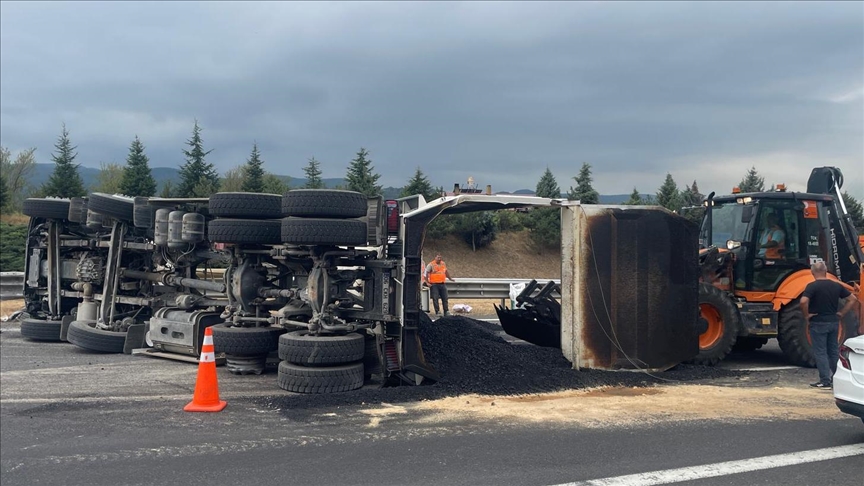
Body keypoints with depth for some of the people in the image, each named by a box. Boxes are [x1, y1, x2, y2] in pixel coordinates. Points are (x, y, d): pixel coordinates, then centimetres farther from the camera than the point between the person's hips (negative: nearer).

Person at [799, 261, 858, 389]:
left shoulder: (812, 286, -13)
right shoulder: (836, 285, 5)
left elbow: (804, 301, -28)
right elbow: (852, 299, 9)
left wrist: (806, 315, -14)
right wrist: (841, 313, 9)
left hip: (818, 323, -6)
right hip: (834, 322, 6)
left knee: (820, 352, 0)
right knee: (834, 351, 14)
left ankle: (825, 381, -1)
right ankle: (836, 379, 20)